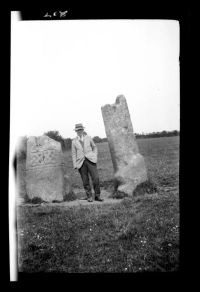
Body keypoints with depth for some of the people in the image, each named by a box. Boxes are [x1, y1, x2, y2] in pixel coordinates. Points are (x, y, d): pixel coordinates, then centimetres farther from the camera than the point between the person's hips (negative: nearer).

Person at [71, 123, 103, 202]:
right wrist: (75, 165, 1)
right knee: (85, 181, 0)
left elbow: (94, 147, 18)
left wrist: (95, 157, 4)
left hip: (90, 160, 0)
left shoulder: (88, 138, 9)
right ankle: (89, 197, 12)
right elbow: (74, 153, 9)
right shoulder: (74, 141, 8)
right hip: (81, 162, 0)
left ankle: (97, 196, 3)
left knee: (96, 178, -10)